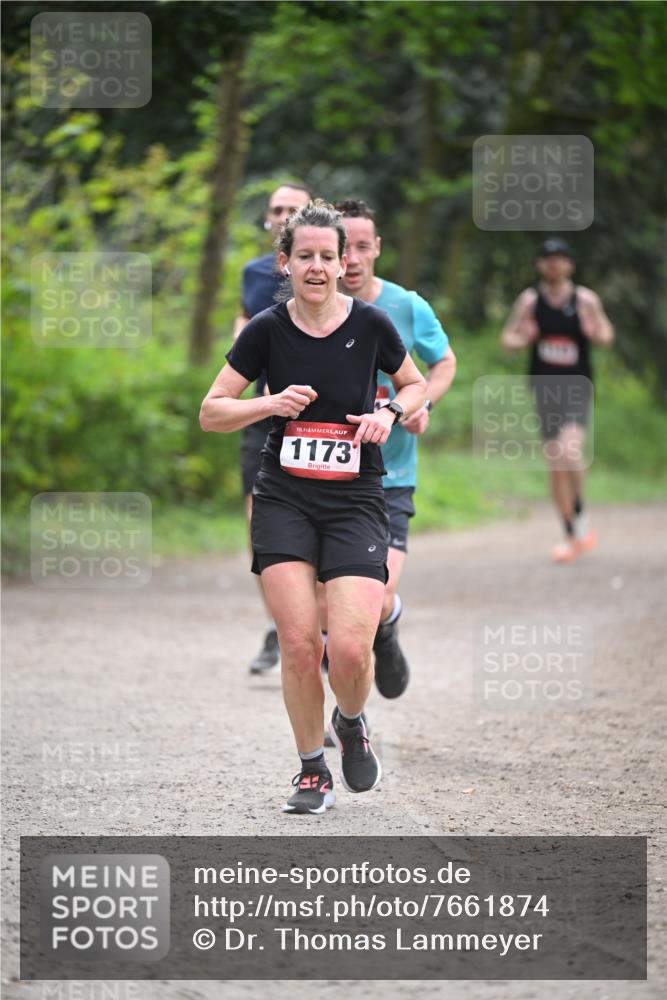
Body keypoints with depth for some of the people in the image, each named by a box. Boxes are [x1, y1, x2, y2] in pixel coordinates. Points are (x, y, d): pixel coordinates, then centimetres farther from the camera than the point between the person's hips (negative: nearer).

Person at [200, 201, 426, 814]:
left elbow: (416, 384, 16)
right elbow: (211, 413, 4)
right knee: (298, 642, -10)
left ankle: (351, 725, 20)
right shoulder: (267, 330, -1)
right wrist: (270, 404, -13)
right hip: (285, 499, 1)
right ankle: (312, 769, 10)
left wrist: (391, 412, -5)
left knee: (350, 648, -15)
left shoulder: (370, 324, -2)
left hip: (356, 502, -1)